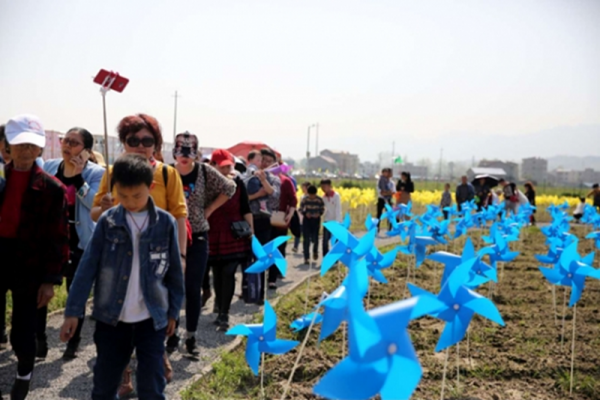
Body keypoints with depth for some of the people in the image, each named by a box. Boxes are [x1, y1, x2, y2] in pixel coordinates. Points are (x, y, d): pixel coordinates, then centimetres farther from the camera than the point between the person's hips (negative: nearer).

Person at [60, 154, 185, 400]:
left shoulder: (166, 223, -5)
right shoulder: (107, 221, -4)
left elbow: (175, 271, 3)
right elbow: (87, 267, -4)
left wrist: (173, 312, 7)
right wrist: (73, 311, -7)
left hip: (152, 319, -1)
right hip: (111, 317, 1)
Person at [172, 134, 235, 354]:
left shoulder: (205, 171, -5)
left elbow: (229, 188, 2)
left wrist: (209, 210, -2)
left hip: (197, 238, 0)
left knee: (193, 290, 3)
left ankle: (191, 336, 18)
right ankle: (172, 333, 21)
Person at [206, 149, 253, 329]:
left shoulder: (238, 183, 0)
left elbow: (246, 209, 4)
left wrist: (251, 229, 1)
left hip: (234, 236, -1)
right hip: (213, 236, 1)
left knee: (228, 273, -7)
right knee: (217, 275, 9)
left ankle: (224, 315, -3)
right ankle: (220, 311, 23)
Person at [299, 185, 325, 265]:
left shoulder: (320, 200, -6)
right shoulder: (304, 199, -6)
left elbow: (322, 209, 4)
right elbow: (301, 209, 2)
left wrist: (319, 213, -17)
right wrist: (305, 213, -18)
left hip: (316, 220, 0)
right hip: (307, 220, 0)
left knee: (315, 238, -4)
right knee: (306, 239, -2)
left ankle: (315, 251, 31)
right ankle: (306, 258, 6)